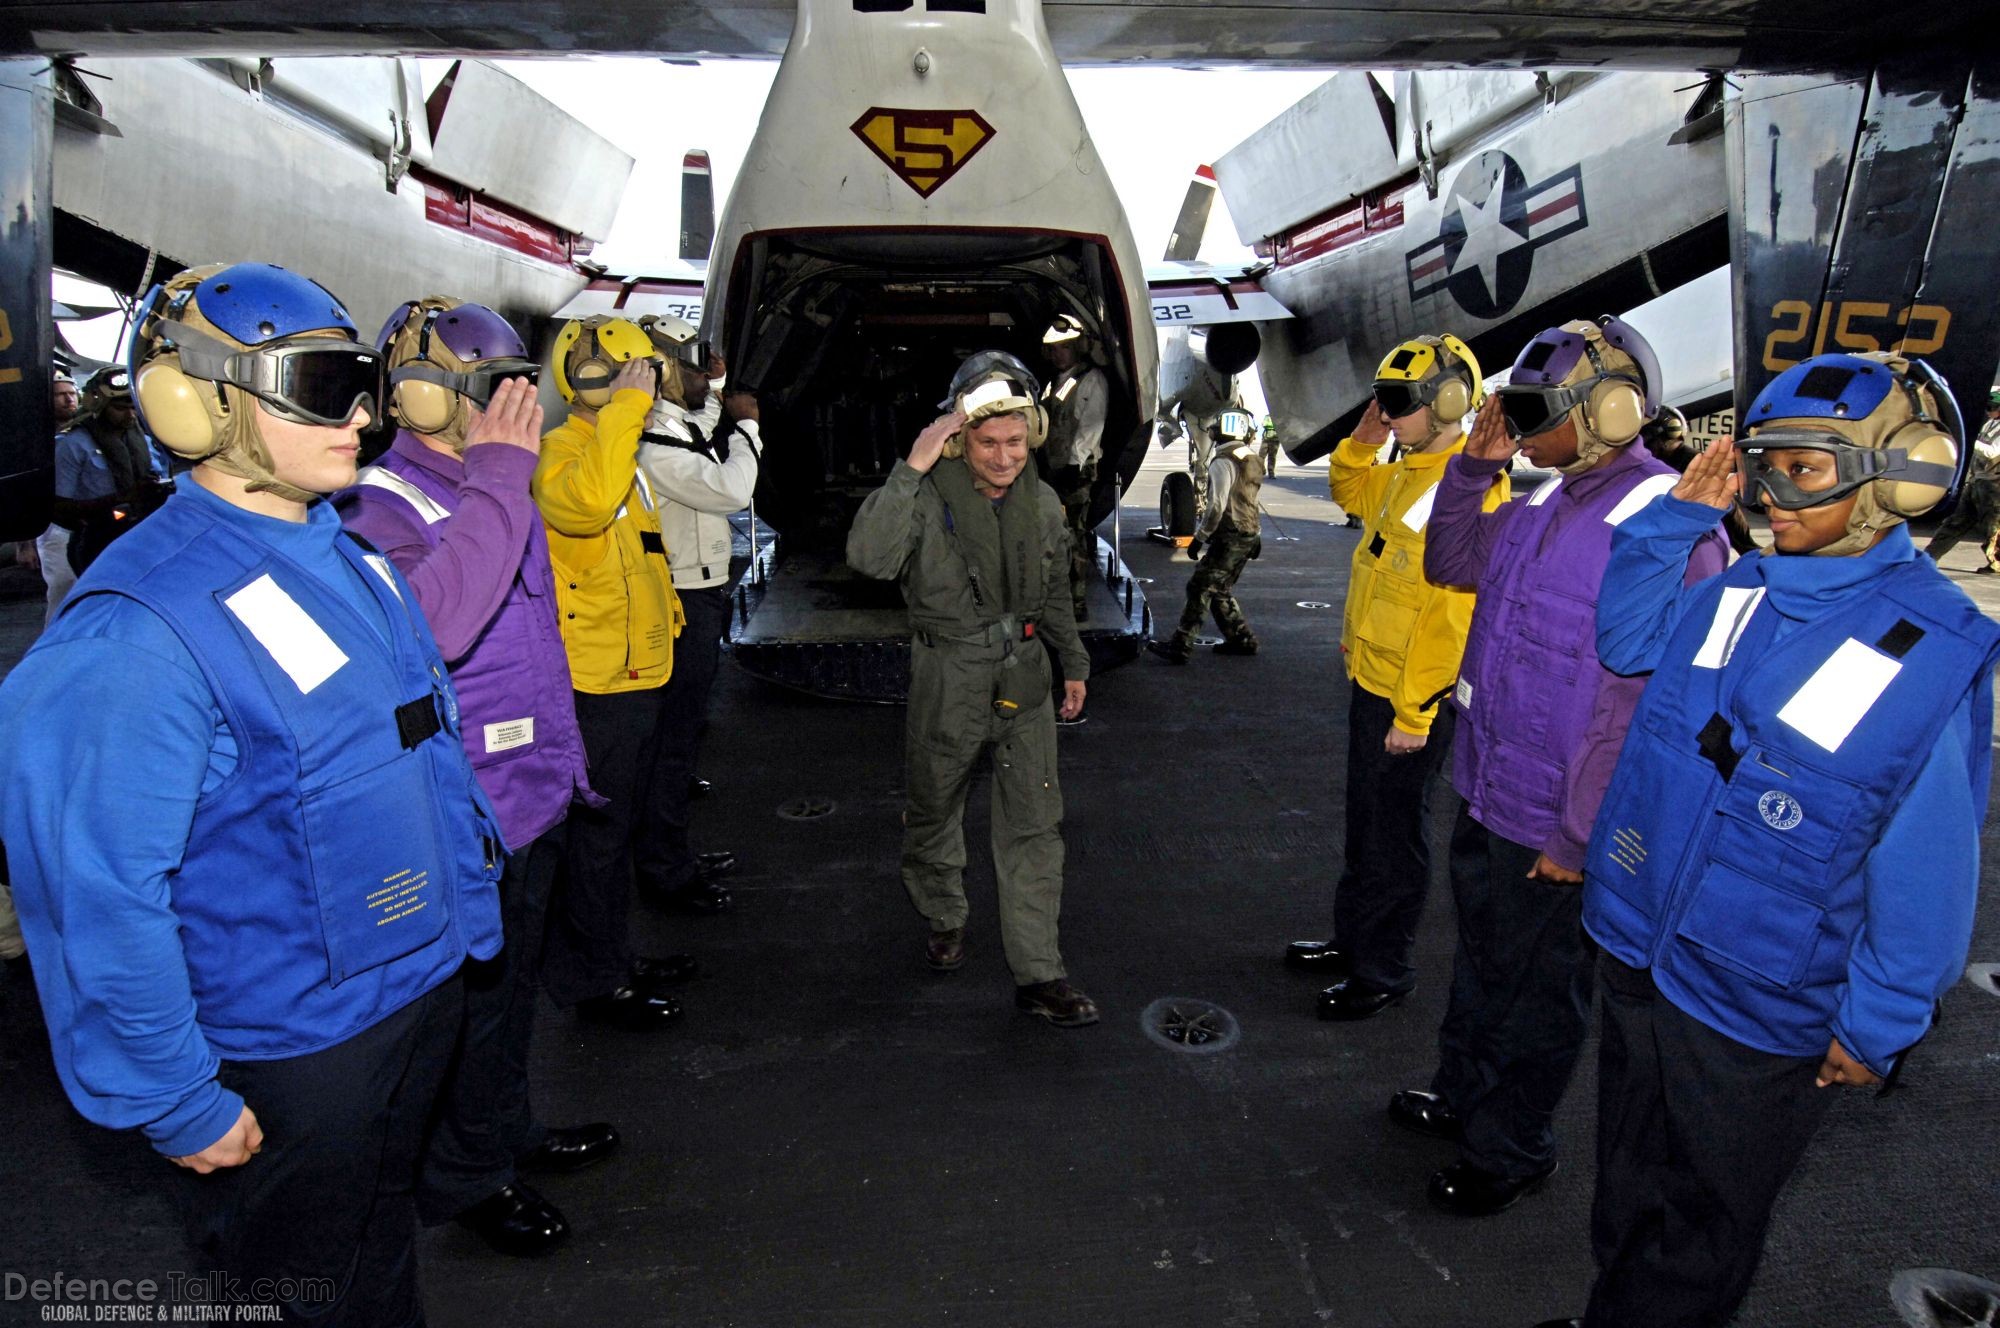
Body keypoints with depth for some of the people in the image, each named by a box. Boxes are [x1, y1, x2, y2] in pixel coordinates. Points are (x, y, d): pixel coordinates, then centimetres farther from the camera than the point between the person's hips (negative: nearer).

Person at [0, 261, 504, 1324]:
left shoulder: (353, 561, 2)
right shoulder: (133, 635, -24)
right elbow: (101, 899, -23)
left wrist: (470, 916, 12)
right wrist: (180, 1106, -16)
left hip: (423, 985, 7)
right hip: (284, 1049, -7)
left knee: (385, 1232, 27)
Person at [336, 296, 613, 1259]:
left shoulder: (490, 491, 9)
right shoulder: (379, 509, -20)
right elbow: (428, 620, -42)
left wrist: (561, 756, 23)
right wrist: (497, 476, -34)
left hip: (532, 796, 9)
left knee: (510, 988, 25)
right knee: (473, 1003, 10)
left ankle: (505, 1132, 45)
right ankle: (464, 1178, 32)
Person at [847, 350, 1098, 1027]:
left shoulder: (1041, 501, 2)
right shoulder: (930, 496, -15)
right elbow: (869, 555, -34)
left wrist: (1074, 662, 20)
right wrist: (910, 469, -37)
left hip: (1023, 674, 4)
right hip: (948, 677, -3)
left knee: (1035, 825, 1)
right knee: (934, 811, 15)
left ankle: (1038, 974, 10)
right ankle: (944, 920, 43)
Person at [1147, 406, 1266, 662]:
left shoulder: (1223, 462, -14)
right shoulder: (1253, 460, 12)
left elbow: (1217, 506, -19)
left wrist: (1200, 537, -14)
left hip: (1228, 537, -9)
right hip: (1248, 536, 9)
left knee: (1199, 589, -9)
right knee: (1220, 591, 18)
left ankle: (1180, 647, -12)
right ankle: (1242, 639, 20)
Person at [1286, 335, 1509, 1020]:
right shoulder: (1406, 471, 6)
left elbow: (1453, 614, -26)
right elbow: (1351, 493, 28)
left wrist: (1415, 713, -24)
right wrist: (1362, 442, 8)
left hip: (1410, 696, -9)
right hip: (1369, 679, 9)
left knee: (1393, 836, 6)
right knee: (1366, 822, 21)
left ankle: (1382, 971, 22)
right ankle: (1353, 940, 38)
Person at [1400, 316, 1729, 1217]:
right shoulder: (1548, 501, 4)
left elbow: (1651, 701, -24)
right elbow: (1450, 564, 18)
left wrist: (1580, 836, -21)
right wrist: (1473, 467, 3)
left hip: (1554, 827, -8)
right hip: (1487, 791, 8)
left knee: (1537, 989, 13)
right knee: (1481, 961, 26)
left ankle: (1508, 1151, 34)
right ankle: (1462, 1097, 48)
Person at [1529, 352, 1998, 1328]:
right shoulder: (1735, 593, -4)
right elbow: (1625, 638, 15)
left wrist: (1877, 1026, -9)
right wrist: (1678, 515, 1)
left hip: (1763, 1014, -5)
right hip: (1640, 949, 5)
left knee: (1703, 1223, 17)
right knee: (1631, 1181, 25)